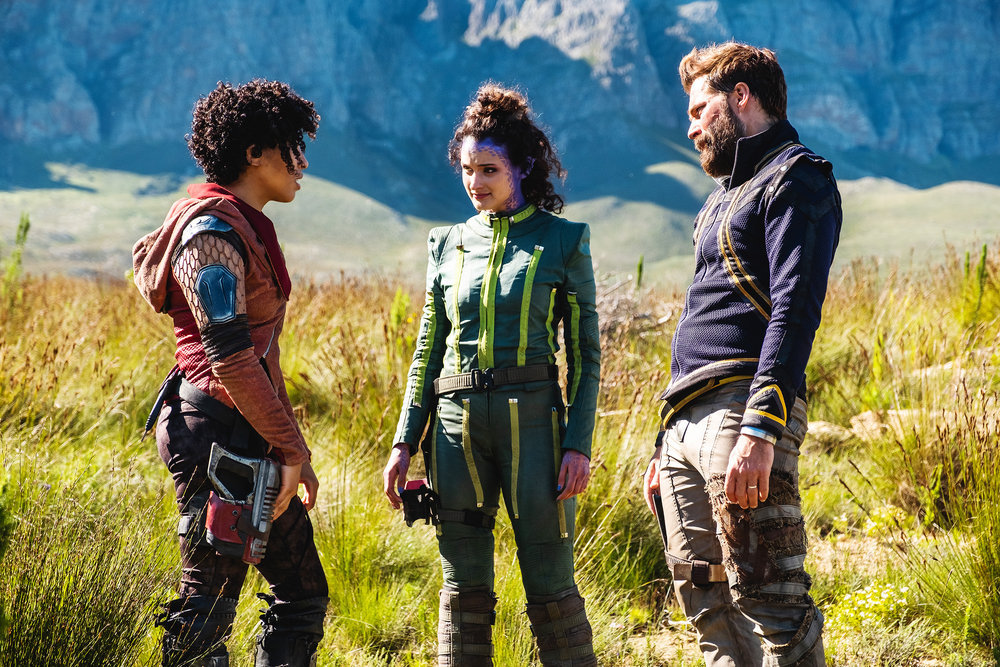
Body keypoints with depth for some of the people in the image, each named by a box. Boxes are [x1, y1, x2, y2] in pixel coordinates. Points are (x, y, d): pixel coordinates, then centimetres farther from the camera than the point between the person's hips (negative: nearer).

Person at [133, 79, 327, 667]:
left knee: (303, 594, 13)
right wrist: (291, 448, -17)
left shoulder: (248, 227, 16)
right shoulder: (214, 233, -15)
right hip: (219, 439, -10)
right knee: (210, 603, -4)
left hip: (257, 439, 10)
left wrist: (292, 444, 18)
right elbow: (230, 359, -21)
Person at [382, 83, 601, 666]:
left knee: (550, 584, -2)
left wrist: (579, 443, -9)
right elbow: (429, 351, 15)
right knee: (464, 585, 6)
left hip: (532, 415, -3)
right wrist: (404, 443, 8)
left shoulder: (564, 240, 3)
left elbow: (586, 353, 1)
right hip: (457, 419, 3)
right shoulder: (449, 244, 12)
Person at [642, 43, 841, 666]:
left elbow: (794, 311, -16)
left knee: (767, 599, -14)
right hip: (686, 426, 10)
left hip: (743, 408, -10)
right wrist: (666, 444, 24)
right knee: (708, 604, 8)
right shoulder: (728, 194, 27)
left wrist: (760, 430, -26)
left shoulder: (795, 178, -3)